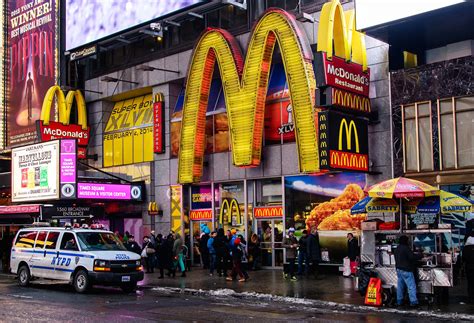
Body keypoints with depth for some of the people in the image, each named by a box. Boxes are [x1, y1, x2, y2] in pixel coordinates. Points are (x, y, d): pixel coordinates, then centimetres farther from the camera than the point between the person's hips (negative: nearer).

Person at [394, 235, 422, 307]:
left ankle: (399, 301, 14)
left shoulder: (397, 249, 14)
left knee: (400, 286, 12)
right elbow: (412, 257, -20)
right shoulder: (406, 248, -15)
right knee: (411, 286, -6)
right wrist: (421, 256, -9)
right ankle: (413, 302, -10)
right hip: (406, 270, -9)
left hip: (399, 269, 9)